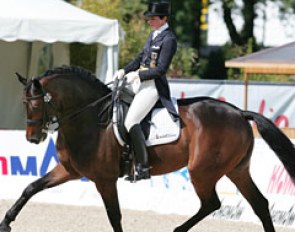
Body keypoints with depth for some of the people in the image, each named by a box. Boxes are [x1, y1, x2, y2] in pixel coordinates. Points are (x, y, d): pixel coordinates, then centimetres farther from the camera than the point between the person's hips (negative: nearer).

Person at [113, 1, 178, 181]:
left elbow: (161, 69, -18)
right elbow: (141, 58, 19)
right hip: (144, 84, 10)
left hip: (154, 86, -10)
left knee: (131, 121, -20)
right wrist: (125, 71, 5)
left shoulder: (168, 39, -14)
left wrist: (137, 75, -16)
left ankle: (143, 167, -20)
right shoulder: (154, 35, 15)